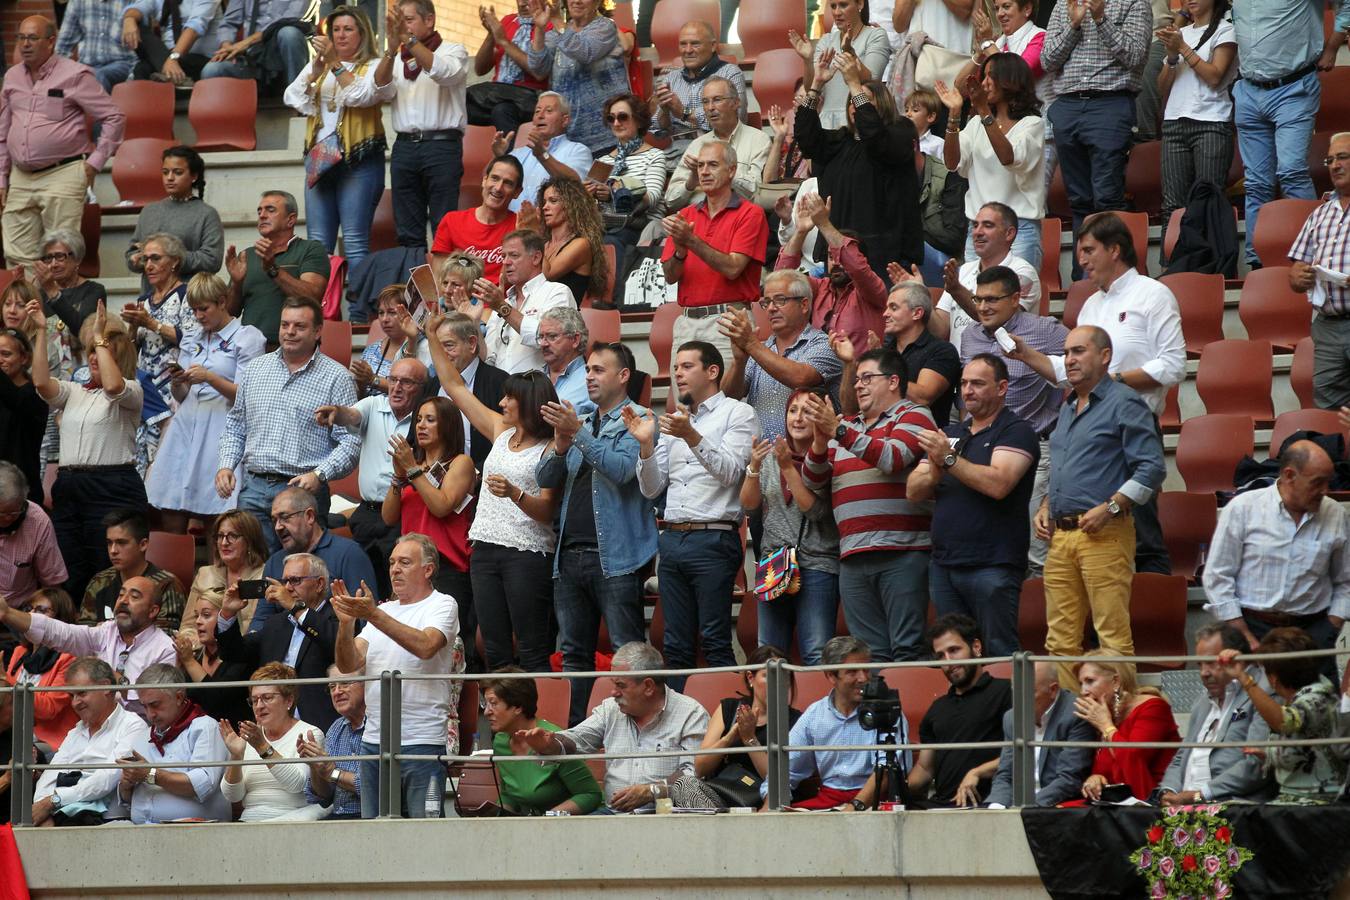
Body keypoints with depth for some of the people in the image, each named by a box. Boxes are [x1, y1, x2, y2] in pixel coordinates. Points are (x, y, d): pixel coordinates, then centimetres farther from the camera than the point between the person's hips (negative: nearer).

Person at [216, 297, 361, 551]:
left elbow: (350, 442, -5)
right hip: (253, 488, 4)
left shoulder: (336, 377, 0)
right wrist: (226, 465, 6)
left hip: (303, 490, -4)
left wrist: (319, 475, -18)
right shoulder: (256, 368, 15)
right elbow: (235, 426, 22)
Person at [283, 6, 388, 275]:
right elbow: (292, 98, 7)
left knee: (355, 242, -9)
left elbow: (360, 96, -14)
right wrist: (316, 72, -8)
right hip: (319, 159, 5)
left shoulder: (372, 68, 4)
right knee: (318, 243, 2)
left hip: (358, 160, -5)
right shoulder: (317, 66, 20)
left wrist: (335, 63, -18)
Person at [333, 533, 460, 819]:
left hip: (422, 741, -6)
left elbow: (426, 646, -21)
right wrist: (346, 623, -10)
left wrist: (373, 615, -24)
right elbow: (349, 664, 9)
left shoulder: (442, 605, 0)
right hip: (374, 739, 6)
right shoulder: (384, 610, 19)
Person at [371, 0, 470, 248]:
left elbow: (443, 73, -14)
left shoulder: (453, 51, 7)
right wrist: (392, 48, -13)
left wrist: (408, 39, -20)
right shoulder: (398, 59, 19)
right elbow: (383, 90, 2)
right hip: (405, 145, 5)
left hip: (441, 144, -5)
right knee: (408, 232, 3)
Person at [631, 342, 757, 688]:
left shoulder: (737, 414, 3)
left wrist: (692, 437, -23)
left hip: (713, 539, -6)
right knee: (676, 646, 4)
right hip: (672, 539, 6)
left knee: (715, 643, -10)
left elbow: (730, 471, -11)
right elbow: (652, 489, 17)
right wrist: (645, 444, 1)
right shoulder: (672, 421, 21)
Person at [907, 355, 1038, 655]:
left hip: (991, 566, -7)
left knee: (999, 653, -10)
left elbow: (998, 484, -17)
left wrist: (949, 459, -17)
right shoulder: (949, 435, 21)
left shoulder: (1016, 431, -1)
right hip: (943, 564, 7)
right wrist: (934, 474, -8)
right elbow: (913, 490, 14)